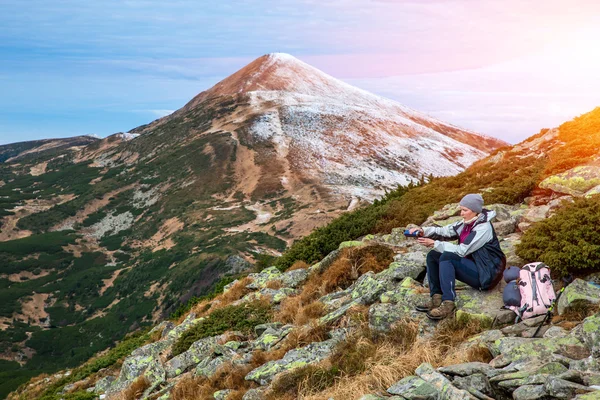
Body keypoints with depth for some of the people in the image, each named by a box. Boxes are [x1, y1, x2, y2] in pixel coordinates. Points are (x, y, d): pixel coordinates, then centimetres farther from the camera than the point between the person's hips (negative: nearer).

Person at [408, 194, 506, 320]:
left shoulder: (483, 228, -19)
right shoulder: (466, 223, 5)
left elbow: (462, 251, -24)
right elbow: (444, 231, -1)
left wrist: (435, 244, -25)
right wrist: (423, 231, -19)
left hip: (486, 275, -9)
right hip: (472, 266, 9)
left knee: (447, 257, -29)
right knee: (433, 255, -3)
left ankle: (448, 304, -32)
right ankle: (436, 299, -11)